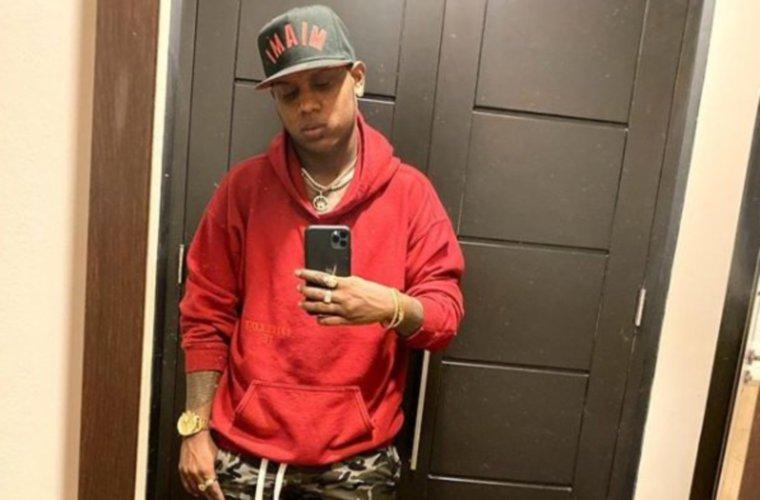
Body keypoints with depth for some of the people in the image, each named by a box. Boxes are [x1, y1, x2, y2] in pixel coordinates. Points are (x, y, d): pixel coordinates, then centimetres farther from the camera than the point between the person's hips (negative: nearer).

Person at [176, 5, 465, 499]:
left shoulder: (410, 190, -4)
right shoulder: (244, 186, -2)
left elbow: (447, 313, -5)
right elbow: (207, 313, 0)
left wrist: (392, 307, -25)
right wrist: (196, 426, -3)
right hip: (244, 446, 1)